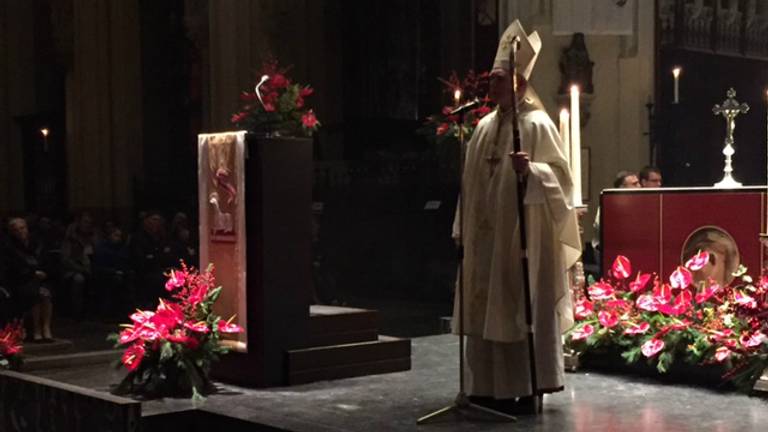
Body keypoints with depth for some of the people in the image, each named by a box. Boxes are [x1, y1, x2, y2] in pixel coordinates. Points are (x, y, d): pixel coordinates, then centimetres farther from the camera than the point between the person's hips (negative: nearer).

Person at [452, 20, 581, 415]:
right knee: (486, 310, 9)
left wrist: (531, 171, -31)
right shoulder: (485, 127, 13)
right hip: (486, 234, 8)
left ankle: (525, 389, 3)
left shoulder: (536, 125, -8)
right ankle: (490, 387, 17)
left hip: (521, 234, -7)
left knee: (519, 308, -5)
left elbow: (559, 174, -12)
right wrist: (463, 228, 15)